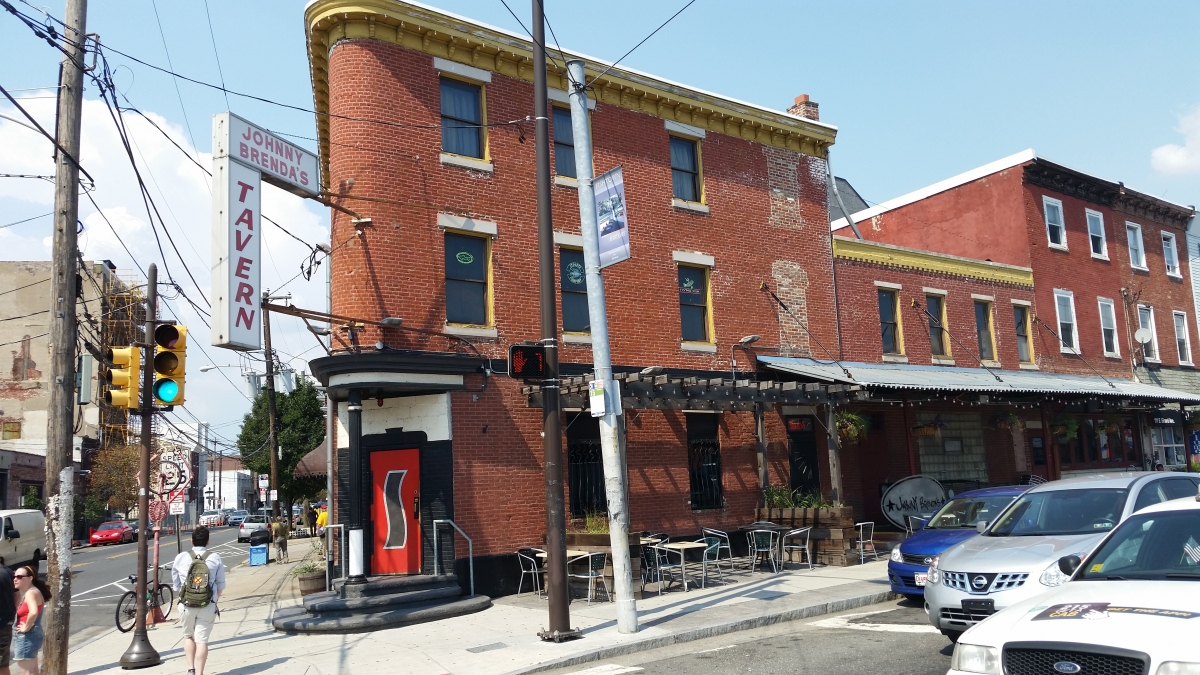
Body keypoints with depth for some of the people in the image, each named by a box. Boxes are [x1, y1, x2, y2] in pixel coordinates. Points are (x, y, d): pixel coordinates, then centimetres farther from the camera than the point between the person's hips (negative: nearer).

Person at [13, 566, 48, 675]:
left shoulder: (31, 593, -18)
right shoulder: (26, 592, 13)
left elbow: (33, 612, -35)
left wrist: (26, 627, -22)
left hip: (27, 637, -10)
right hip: (30, 636, 10)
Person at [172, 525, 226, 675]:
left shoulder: (180, 558, -2)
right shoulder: (215, 559, -3)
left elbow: (176, 586, 3)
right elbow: (221, 585, 2)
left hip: (186, 605, 1)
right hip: (208, 606, -1)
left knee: (188, 636, 22)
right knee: (202, 640, 5)